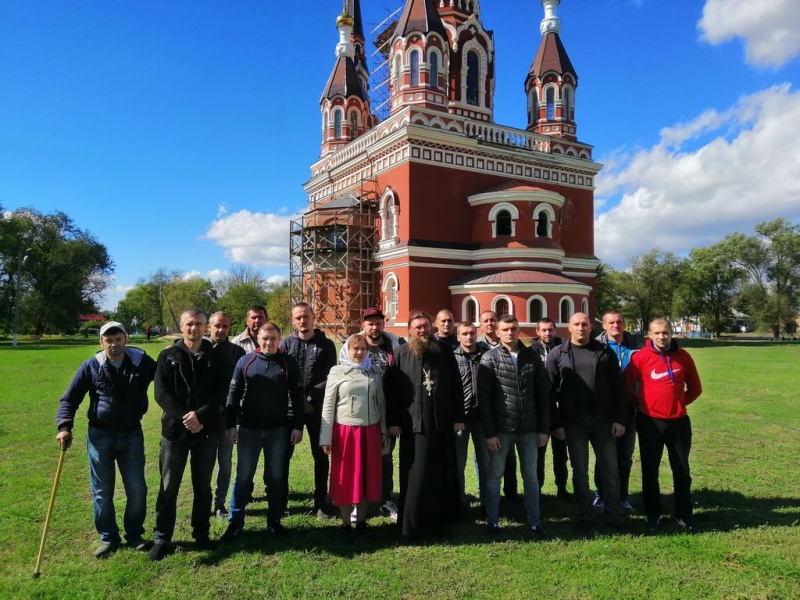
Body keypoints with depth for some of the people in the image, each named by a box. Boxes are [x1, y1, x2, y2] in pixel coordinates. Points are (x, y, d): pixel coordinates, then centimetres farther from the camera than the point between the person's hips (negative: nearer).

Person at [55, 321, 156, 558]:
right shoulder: (91, 367, -4)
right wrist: (65, 427, -13)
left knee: (137, 489, 5)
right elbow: (69, 399, 0)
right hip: (100, 436, 0)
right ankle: (108, 537, 27)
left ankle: (134, 534, 25)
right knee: (102, 492, 9)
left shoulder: (142, 362, -5)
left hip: (132, 434, 0)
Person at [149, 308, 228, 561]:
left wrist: (200, 415, -18)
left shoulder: (215, 357, 2)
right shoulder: (168, 356, 1)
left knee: (203, 486, 12)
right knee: (168, 488, 5)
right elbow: (161, 393, -6)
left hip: (207, 431, 1)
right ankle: (162, 539, 18)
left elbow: (221, 393, -4)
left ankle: (201, 534, 26)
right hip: (175, 430, -1)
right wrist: (184, 416, -18)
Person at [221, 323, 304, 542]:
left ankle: (274, 520, 23)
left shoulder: (289, 363, -1)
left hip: (278, 430, 0)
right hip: (248, 429, 0)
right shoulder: (245, 361, 0)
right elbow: (233, 395, 2)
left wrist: (298, 426, -2)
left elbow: (297, 397, 1)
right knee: (243, 477, 7)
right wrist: (230, 425, -3)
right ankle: (235, 522, 19)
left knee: (276, 477, 11)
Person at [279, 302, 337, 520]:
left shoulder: (326, 345, 2)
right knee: (284, 454, 7)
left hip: (317, 407, 0)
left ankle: (320, 502, 19)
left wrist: (310, 397, -13)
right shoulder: (286, 343, 4)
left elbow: (330, 377, -3)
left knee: (320, 455, 7)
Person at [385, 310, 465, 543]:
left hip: (442, 425, 2)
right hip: (413, 426, -2)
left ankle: (438, 523, 24)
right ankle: (409, 528, 11)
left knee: (443, 477, 10)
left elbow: (456, 386, 6)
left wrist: (458, 417, 4)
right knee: (414, 478, 1)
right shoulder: (401, 354, 1)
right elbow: (390, 389, -1)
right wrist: (392, 421, -5)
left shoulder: (444, 352, 5)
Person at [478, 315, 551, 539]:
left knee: (531, 476, 12)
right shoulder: (489, 358, -4)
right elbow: (484, 398, -7)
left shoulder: (532, 356, 3)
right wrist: (489, 432, -11)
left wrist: (544, 428, 1)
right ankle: (492, 521, 21)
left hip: (529, 428, 2)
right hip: (501, 428, -2)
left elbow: (543, 394, 5)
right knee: (494, 475, 7)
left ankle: (534, 522, 24)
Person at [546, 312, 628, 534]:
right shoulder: (557, 355, 1)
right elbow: (550, 391, -1)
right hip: (573, 422, -1)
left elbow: (617, 388, 3)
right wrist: (556, 424, -6)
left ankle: (616, 517, 22)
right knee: (579, 471, 9)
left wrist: (619, 419, -3)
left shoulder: (605, 352, 4)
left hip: (602, 420, 1)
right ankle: (583, 518, 20)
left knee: (610, 469, 8)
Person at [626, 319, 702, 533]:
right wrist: (641, 403, 3)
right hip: (650, 422, -2)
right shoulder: (640, 357, -8)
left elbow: (695, 387, 10)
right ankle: (652, 513, 22)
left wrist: (680, 402, 3)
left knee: (682, 470, 10)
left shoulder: (683, 356, 1)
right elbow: (627, 384, 0)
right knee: (650, 470, 8)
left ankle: (684, 515, 23)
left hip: (679, 421, 2)